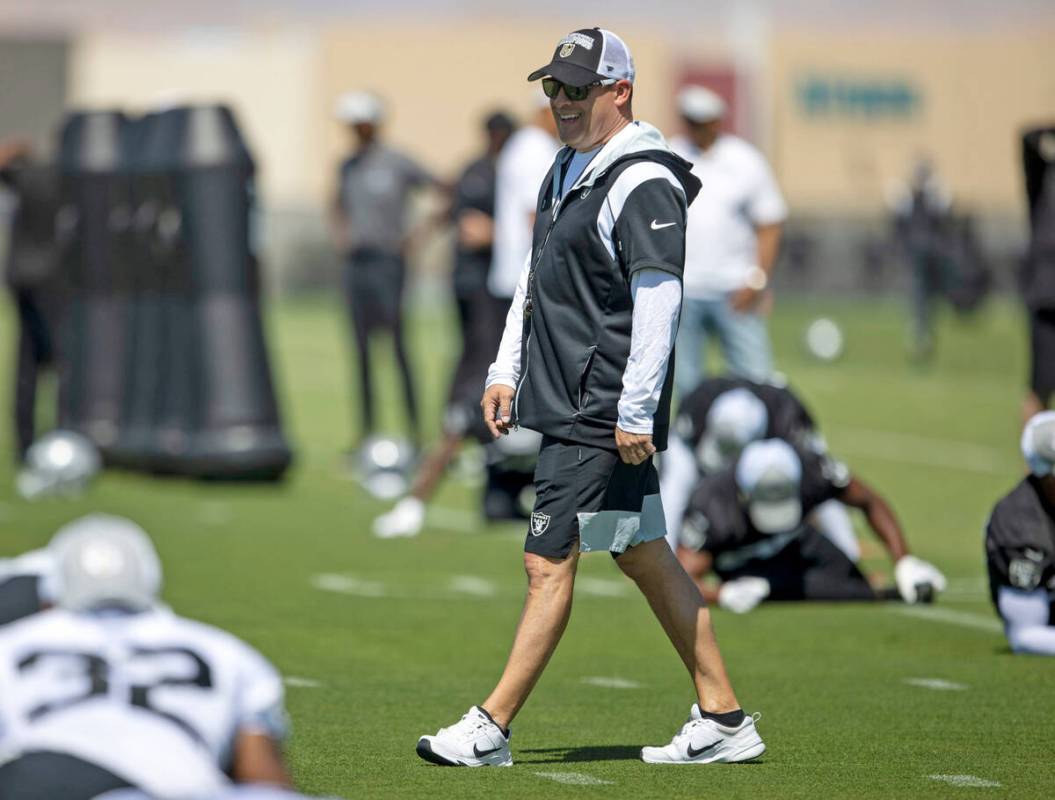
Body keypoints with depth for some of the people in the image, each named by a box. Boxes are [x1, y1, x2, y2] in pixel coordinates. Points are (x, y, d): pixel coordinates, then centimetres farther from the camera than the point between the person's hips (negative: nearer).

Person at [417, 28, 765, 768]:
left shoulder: (644, 184, -15)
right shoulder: (568, 171, 16)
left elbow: (659, 299, -21)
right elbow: (537, 277, 24)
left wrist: (635, 412, -23)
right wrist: (507, 369, 18)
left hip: (602, 416, -10)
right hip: (568, 404, 10)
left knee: (549, 562, -8)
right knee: (645, 556, 11)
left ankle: (490, 731, -5)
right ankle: (723, 719, 16)